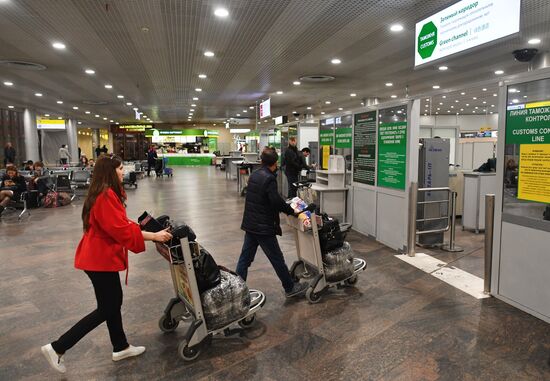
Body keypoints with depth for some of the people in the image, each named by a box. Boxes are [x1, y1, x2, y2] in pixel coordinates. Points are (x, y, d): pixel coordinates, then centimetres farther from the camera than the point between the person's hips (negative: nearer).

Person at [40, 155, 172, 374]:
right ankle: (57, 348, 10)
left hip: (102, 255, 10)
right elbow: (121, 230, -26)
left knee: (114, 302, 18)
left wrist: (144, 227, 9)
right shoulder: (106, 196, -23)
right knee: (106, 309, 1)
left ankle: (121, 348, 33)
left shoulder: (108, 193, 10)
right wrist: (153, 236, -23)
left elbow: (119, 223, 15)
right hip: (100, 259, -10)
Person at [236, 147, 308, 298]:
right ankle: (290, 288, 20)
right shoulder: (269, 179, -18)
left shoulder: (253, 176, 8)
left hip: (249, 224, 8)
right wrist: (291, 211, -7)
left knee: (245, 257, 13)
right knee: (277, 259, 5)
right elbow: (277, 201, -24)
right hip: (264, 227, -8)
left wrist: (284, 206, 13)